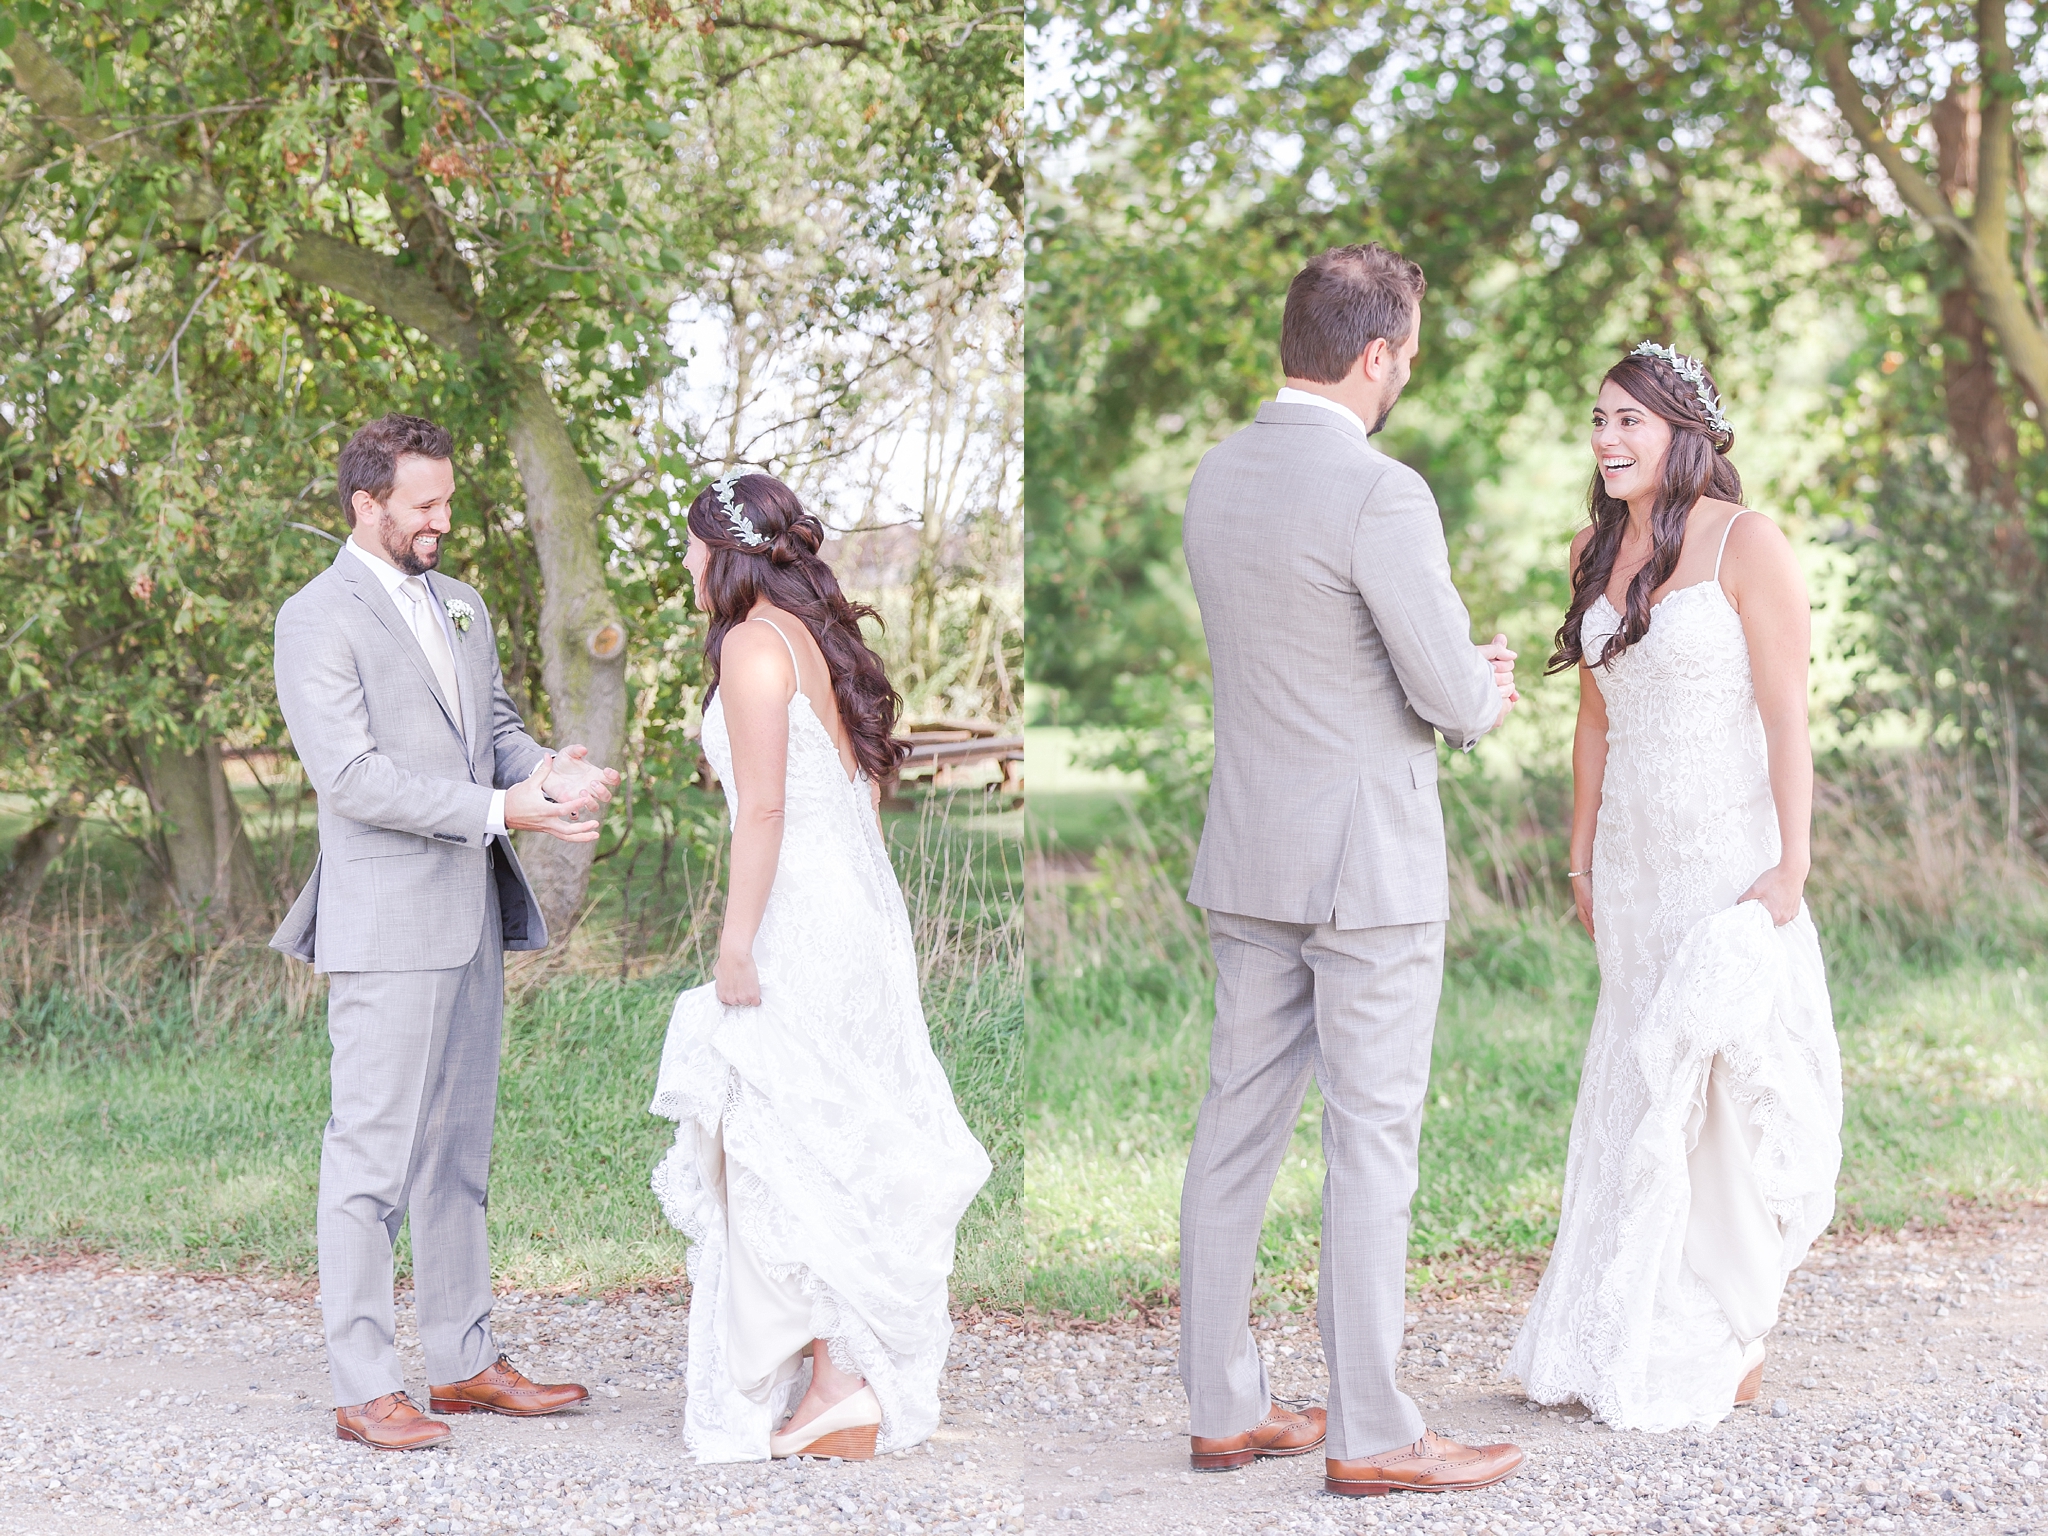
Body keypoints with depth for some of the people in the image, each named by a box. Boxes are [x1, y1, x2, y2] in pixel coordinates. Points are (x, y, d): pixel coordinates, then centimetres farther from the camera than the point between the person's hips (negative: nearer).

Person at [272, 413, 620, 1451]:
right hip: (386, 926, -8)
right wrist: (499, 810, -21)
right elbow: (350, 776, -17)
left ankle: (464, 1361, 21)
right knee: (373, 1155, -5)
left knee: (458, 1152, 13)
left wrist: (548, 773, -5)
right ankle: (363, 1389, -1)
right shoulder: (317, 619, -9)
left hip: (474, 918, 8)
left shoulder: (460, 606, 17)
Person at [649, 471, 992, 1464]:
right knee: (841, 1139, 13)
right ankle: (860, 1365, 20)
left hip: (801, 922, -9)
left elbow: (764, 808, -18)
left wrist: (736, 945, -16)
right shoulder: (824, 637, 14)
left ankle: (837, 1381, 1)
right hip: (862, 903, 9)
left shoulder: (752, 645, -12)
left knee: (788, 1149, -2)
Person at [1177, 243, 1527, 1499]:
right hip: (1367, 862, -8)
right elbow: (1457, 699, -16)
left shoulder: (1218, 476, 7)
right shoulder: (1380, 495, -19)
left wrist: (1457, 677, 15)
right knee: (1373, 1138, 0)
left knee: (1241, 1124, 10)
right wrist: (1490, 686, 7)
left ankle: (1225, 1408, 18)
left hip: (1250, 854, 8)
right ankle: (1369, 1432, 7)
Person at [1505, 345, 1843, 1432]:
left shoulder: (1747, 544, -9)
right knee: (1634, 1094, 8)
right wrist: (1582, 860, 14)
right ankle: (1630, 1345, 16)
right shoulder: (1597, 550, 10)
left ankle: (1731, 1347, 5)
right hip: (1634, 860, 6)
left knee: (1719, 1083, -7)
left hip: (1730, 857, -6)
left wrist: (1792, 865, -17)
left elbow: (1788, 718, -12)